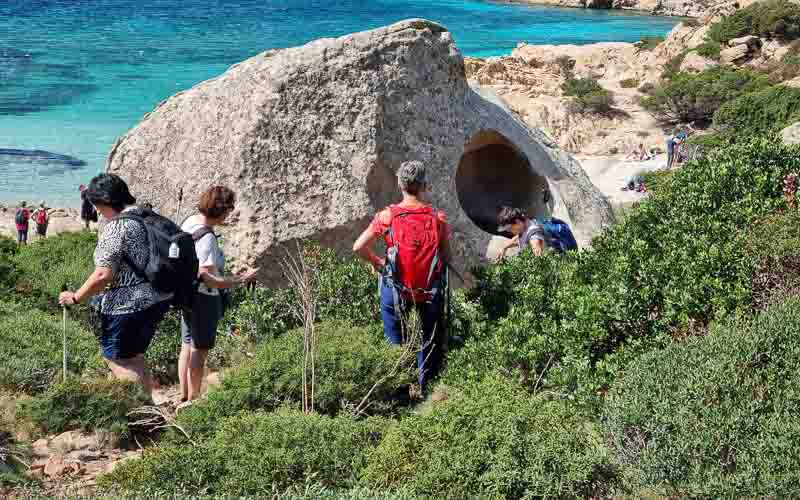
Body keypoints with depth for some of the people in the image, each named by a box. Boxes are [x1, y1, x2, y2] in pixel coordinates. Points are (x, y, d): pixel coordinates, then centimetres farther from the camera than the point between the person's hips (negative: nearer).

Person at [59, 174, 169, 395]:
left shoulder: (116, 227, -17)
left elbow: (103, 275, -21)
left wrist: (75, 297, -9)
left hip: (128, 306, -9)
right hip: (156, 300, 9)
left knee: (118, 361, 4)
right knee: (135, 358, 21)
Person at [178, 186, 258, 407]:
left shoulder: (190, 222, 0)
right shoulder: (207, 238, -26)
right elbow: (208, 278, -27)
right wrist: (240, 280, -28)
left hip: (186, 292, 9)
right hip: (204, 297, -9)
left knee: (187, 346, 18)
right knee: (200, 350, 4)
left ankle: (184, 398, 30)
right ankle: (192, 401, 13)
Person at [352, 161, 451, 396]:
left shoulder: (388, 216, -11)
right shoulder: (438, 218, -7)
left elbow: (358, 247, -12)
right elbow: (446, 257, -2)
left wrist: (376, 262, 4)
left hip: (396, 288, -1)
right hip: (430, 289, 1)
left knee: (395, 340, 14)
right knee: (429, 340, 17)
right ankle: (425, 385, 22)